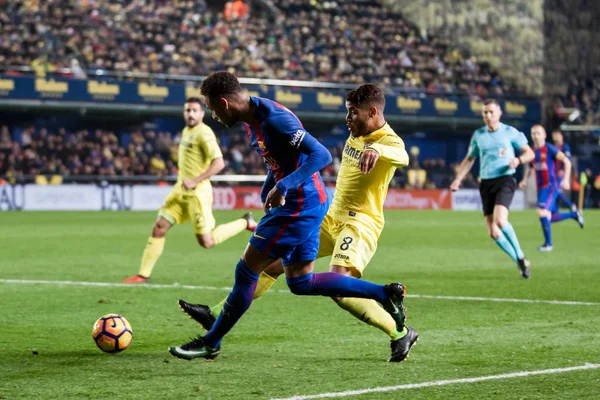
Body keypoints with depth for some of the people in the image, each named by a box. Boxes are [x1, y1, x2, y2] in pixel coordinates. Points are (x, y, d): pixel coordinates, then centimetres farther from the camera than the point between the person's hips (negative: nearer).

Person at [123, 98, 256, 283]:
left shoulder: (204, 133, -15)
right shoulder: (186, 131, 13)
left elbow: (219, 163, -24)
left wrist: (194, 181, -28)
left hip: (197, 192, -8)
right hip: (181, 190, 8)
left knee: (206, 242, -4)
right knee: (159, 228, -1)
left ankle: (246, 222, 15)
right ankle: (143, 274, 5)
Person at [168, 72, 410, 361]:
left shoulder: (274, 119, -22)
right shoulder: (252, 121, 9)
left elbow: (322, 155, -26)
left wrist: (283, 187, -32)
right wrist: (267, 191, 10)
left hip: (301, 206, -10)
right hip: (308, 204, 10)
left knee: (246, 271, -3)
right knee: (300, 283, 15)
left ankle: (210, 344, 9)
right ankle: (386, 294, 16)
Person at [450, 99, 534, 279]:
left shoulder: (510, 132, 1)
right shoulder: (478, 135, 11)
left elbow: (529, 153, 5)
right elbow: (470, 159, 22)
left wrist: (518, 160, -16)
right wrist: (458, 179, 12)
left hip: (505, 180, -4)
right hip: (486, 183, 4)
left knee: (500, 220, -27)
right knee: (492, 231, -2)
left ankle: (520, 256, -10)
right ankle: (521, 263, 12)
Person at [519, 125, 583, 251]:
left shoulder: (550, 149, -10)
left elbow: (567, 162, -10)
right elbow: (530, 168, 26)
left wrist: (566, 179, -19)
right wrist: (524, 180, 10)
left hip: (551, 185, -7)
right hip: (540, 187, 7)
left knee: (542, 213, -19)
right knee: (551, 217, 10)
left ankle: (548, 243, -7)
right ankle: (574, 214, 34)